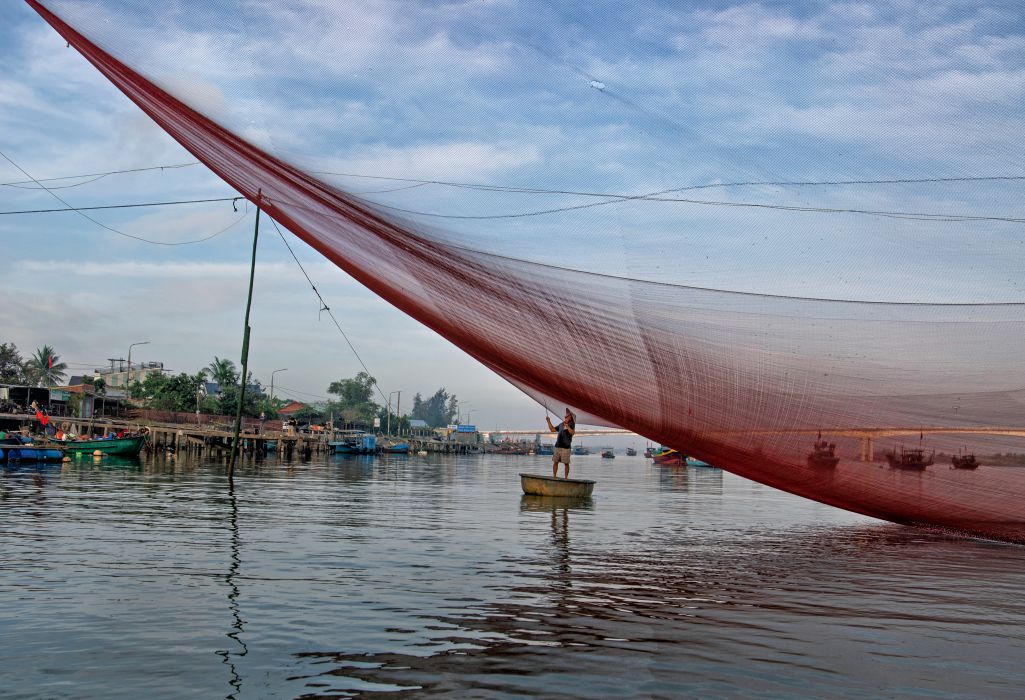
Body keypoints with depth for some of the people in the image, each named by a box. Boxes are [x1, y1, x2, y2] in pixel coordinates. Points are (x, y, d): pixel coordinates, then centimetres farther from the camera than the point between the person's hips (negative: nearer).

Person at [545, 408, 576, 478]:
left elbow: (572, 432, -16)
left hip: (566, 447, -6)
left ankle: (566, 477, 1)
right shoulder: (561, 424, 19)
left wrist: (567, 425, -23)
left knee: (566, 463, -3)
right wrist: (549, 421, 19)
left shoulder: (571, 424, 1)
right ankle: (554, 476, 11)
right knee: (555, 462, 5)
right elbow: (552, 429, 27)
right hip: (558, 446, 6)